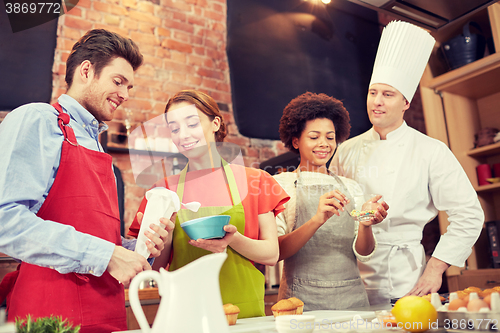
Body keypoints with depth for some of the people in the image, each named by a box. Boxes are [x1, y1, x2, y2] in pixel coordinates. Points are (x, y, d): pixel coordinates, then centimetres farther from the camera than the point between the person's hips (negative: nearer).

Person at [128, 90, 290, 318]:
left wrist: (234, 239, -15)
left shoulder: (254, 181, 4)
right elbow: (155, 266, 6)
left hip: (244, 312, 0)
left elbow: (271, 255, 2)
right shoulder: (165, 189, 5)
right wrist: (165, 235, -13)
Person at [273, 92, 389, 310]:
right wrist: (317, 220, -23)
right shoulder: (280, 184, 2)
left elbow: (363, 254, 6)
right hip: (303, 300, -3)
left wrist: (365, 224, -14)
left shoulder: (350, 187, 13)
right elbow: (275, 251, -10)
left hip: (352, 297, 3)